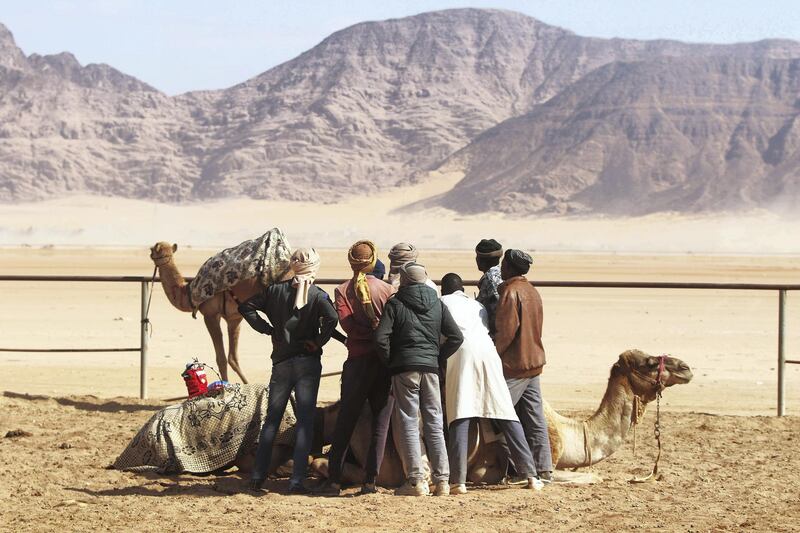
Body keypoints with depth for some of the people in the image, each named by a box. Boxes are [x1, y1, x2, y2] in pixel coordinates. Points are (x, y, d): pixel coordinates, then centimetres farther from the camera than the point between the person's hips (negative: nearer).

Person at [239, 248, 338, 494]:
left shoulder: (275, 289, 4)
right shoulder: (318, 295, -6)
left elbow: (246, 307, 1)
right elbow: (332, 319, -22)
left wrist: (268, 329, 5)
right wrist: (318, 342, -9)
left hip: (281, 362, 3)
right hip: (308, 363, -3)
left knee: (271, 420, 12)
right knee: (305, 421, -1)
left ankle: (257, 477, 10)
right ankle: (297, 481, -8)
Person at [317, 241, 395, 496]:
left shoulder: (343, 290, 1)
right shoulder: (386, 289, 1)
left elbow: (346, 322, -12)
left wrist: (368, 332, -8)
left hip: (357, 360, 0)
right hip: (384, 361, 0)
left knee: (345, 422, 6)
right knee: (380, 422, 4)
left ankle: (334, 480, 3)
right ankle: (370, 480, -2)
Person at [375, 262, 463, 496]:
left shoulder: (395, 304, -1)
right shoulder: (437, 304, 10)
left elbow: (381, 337, -11)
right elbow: (456, 337, 6)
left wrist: (390, 361, 3)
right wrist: (437, 357, 13)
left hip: (405, 367, -3)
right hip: (431, 368, 3)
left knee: (408, 423, -1)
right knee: (434, 424, 8)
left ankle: (415, 480, -6)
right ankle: (441, 480, 5)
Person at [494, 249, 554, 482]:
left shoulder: (511, 292, -13)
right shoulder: (532, 291, 14)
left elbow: (506, 331, -18)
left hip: (514, 364, -9)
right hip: (534, 361, 9)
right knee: (535, 419, 8)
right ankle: (543, 469, 8)